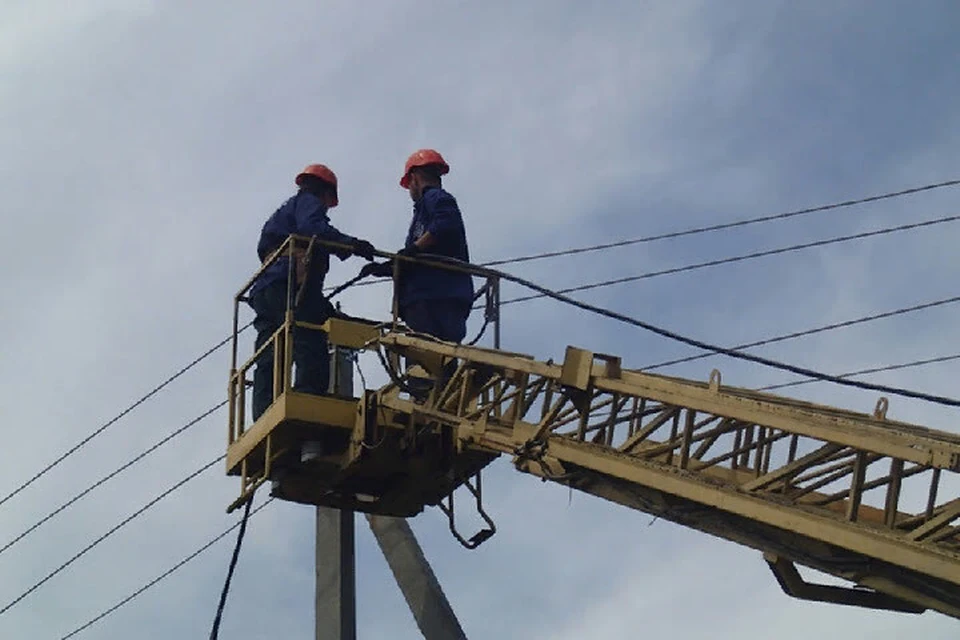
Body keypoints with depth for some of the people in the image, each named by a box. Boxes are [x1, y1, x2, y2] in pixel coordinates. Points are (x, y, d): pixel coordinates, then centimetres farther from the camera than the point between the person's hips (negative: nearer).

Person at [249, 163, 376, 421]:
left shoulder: (281, 213, 38)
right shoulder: (308, 202, 13)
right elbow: (312, 229, -11)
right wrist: (350, 244, -23)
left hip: (264, 290, 9)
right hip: (289, 286, -9)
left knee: (268, 364, 0)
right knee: (312, 353, -21)